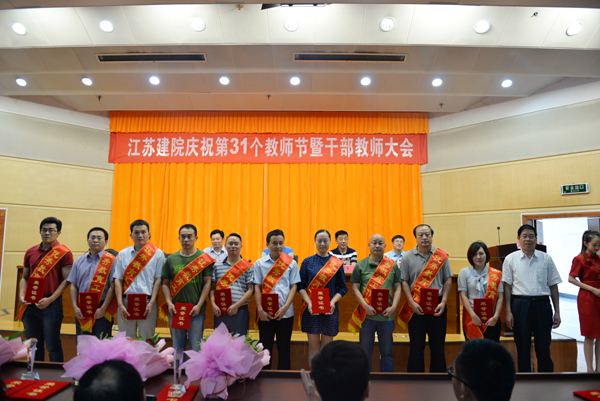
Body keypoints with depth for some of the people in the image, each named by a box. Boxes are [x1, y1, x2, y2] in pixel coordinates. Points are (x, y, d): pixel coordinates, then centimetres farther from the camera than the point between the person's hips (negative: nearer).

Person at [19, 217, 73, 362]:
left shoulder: (64, 253, -6)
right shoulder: (30, 252, 11)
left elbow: (67, 280, -9)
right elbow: (25, 277, 16)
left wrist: (50, 299, -16)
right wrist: (21, 296, 0)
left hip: (51, 305, -5)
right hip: (30, 305, 5)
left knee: (53, 346, 2)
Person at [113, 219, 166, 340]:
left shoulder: (157, 254, 2)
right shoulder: (123, 254, 9)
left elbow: (158, 279, -1)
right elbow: (118, 280, 6)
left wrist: (151, 303, -9)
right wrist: (120, 305, -3)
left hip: (147, 302, -2)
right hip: (126, 302, 2)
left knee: (147, 340, 2)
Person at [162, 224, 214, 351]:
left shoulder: (204, 258, 0)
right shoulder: (171, 259, 8)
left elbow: (207, 283, -2)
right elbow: (165, 284, 10)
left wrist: (199, 305, -10)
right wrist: (169, 303, -4)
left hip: (196, 310, -2)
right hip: (175, 310, 3)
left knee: (196, 347, 3)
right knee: (177, 348, 13)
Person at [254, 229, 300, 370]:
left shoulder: (291, 263, 3)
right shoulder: (259, 263, 4)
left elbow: (294, 286, 1)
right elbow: (257, 287, 2)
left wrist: (285, 307, -10)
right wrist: (260, 310, -7)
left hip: (286, 313, 0)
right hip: (266, 313, 0)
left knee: (284, 349, 8)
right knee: (265, 348, 6)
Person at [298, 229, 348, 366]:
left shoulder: (337, 263, 3)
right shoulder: (307, 262, 3)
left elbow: (343, 288, 3)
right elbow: (301, 286, 1)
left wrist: (333, 301, -13)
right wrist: (309, 302, -14)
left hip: (330, 310, 0)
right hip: (311, 309, 0)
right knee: (313, 346, 5)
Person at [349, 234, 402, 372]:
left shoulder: (393, 265, 6)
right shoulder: (361, 265, 2)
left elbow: (397, 288, 6)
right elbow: (355, 288, 0)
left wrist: (393, 307, -8)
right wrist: (365, 306, -12)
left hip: (387, 315, 1)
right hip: (367, 315, -1)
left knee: (387, 352, 11)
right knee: (365, 352, 8)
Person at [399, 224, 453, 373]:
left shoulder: (441, 256, 3)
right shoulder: (407, 257, 2)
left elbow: (448, 280, 5)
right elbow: (404, 282, 1)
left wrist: (443, 302, -5)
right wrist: (412, 303, -9)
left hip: (437, 306, 1)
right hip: (416, 306, 0)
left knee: (438, 345, 9)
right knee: (416, 345, 6)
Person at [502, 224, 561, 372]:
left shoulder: (546, 258, 8)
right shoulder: (510, 259, 4)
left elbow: (553, 286, 9)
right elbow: (507, 286, 2)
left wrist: (557, 311, 4)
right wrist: (508, 311, -4)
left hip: (542, 304, 1)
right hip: (520, 305, -1)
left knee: (544, 348, 5)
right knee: (522, 348, 7)